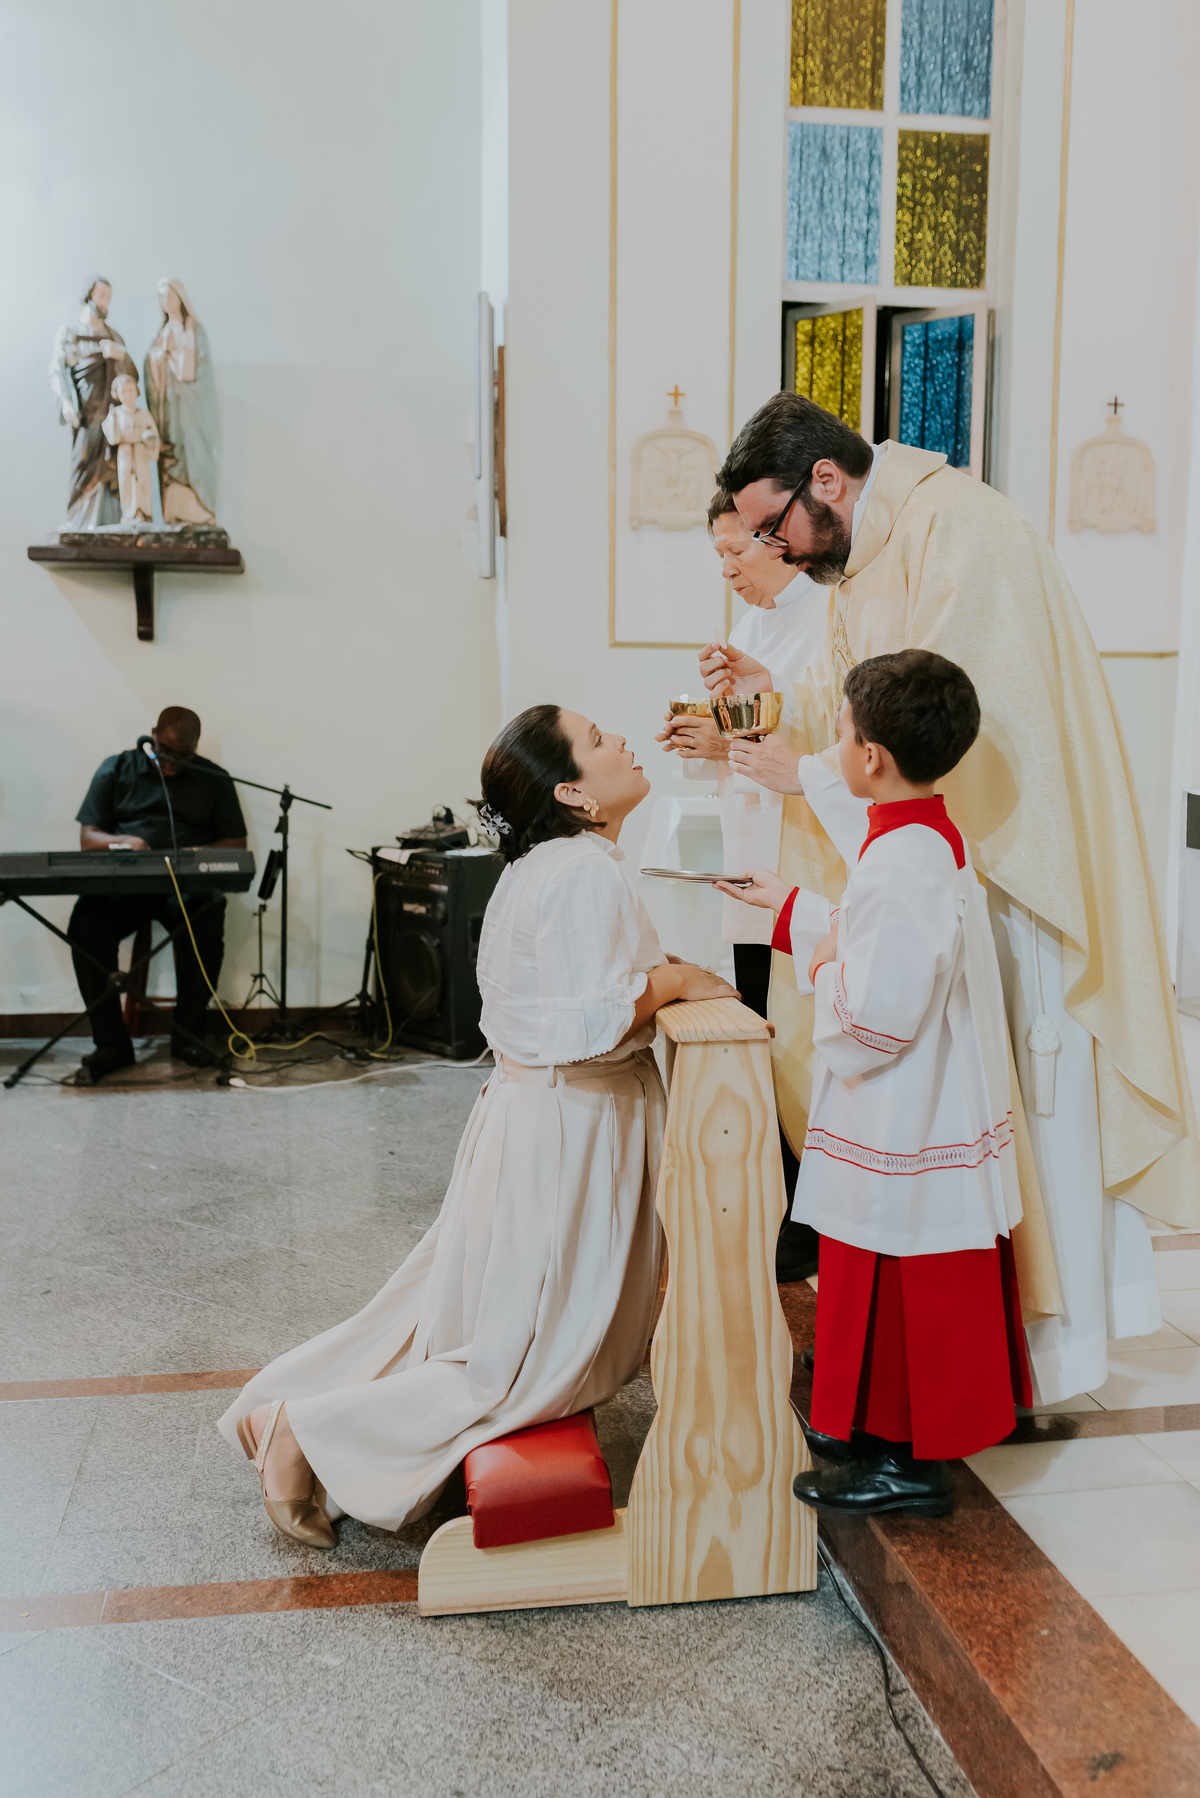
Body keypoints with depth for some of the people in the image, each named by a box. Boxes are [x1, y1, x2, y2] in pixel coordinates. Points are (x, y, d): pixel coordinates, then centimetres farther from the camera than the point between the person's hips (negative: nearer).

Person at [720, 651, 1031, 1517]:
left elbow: (876, 1017, -29)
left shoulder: (899, 867, -27)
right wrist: (790, 905, 24)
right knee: (904, 1300, 22)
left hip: (907, 1135, -10)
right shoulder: (937, 841, 5)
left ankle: (913, 1464, 20)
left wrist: (827, 967, -11)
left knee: (901, 1298, 5)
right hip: (941, 1117, 10)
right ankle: (888, 1430, 38)